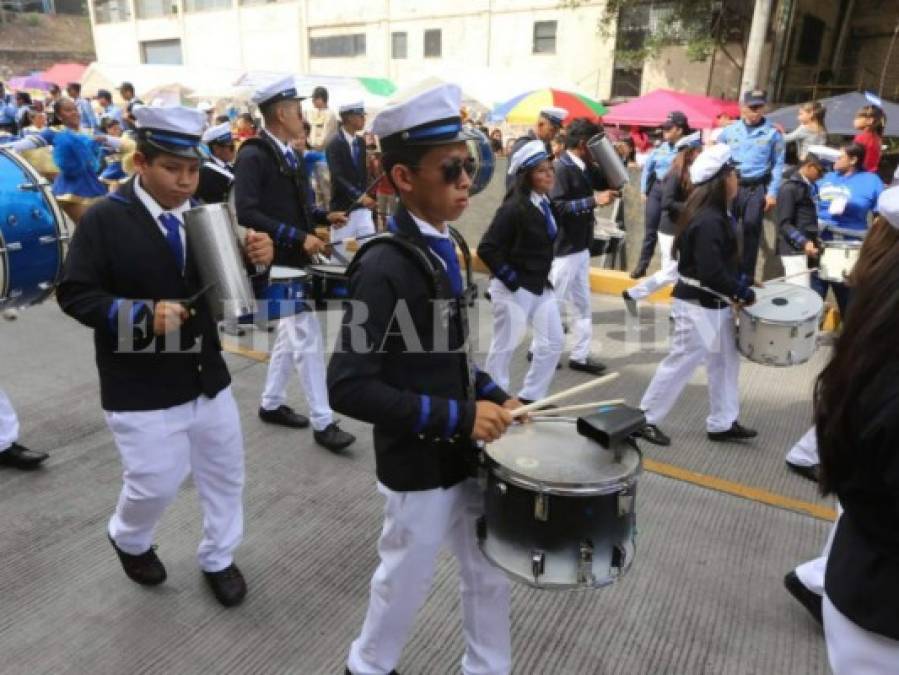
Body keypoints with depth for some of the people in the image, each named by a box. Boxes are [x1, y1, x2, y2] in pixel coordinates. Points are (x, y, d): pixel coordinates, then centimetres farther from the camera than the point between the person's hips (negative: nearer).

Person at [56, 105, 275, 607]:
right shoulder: (105, 219, -10)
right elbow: (74, 294, -11)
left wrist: (257, 259, -18)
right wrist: (139, 314, -25)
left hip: (207, 375, 5)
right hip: (141, 387, -4)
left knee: (226, 472, 14)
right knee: (157, 484, 6)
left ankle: (218, 559, 38)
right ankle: (128, 538, 42)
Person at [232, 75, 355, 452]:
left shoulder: (289, 154, 12)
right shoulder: (253, 155, -15)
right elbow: (247, 213, -22)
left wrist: (325, 217, 3)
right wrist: (299, 237, -24)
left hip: (295, 259, 9)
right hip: (277, 262, -9)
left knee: (290, 334, 16)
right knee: (307, 337, -8)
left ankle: (271, 403, 31)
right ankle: (323, 422, 1)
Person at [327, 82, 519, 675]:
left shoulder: (443, 248, 3)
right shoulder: (384, 266, -24)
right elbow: (349, 386, -27)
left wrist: (494, 397, 1)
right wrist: (456, 416, -27)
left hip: (465, 455, 7)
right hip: (419, 468, -7)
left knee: (492, 575, 22)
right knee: (406, 582, 17)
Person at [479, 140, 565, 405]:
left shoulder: (546, 203, 7)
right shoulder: (513, 207, -20)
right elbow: (486, 249, -23)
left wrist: (544, 275, 14)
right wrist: (511, 278, -18)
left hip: (541, 286, 9)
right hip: (514, 288, -9)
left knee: (554, 341, 11)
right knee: (504, 347, 3)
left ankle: (530, 397, 24)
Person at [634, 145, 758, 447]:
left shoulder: (716, 215, 9)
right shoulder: (708, 221, -24)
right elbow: (711, 273, -28)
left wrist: (740, 284, 8)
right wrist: (743, 292, -17)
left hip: (714, 303, 10)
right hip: (697, 305, -10)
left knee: (725, 363, 16)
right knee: (681, 362, 0)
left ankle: (722, 424, 28)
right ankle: (645, 419, 13)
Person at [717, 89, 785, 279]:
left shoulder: (773, 133, 3)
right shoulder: (729, 131, 8)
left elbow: (778, 164, 2)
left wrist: (772, 192, -5)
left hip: (757, 188, -1)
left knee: (751, 230, 2)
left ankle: (746, 276, 9)